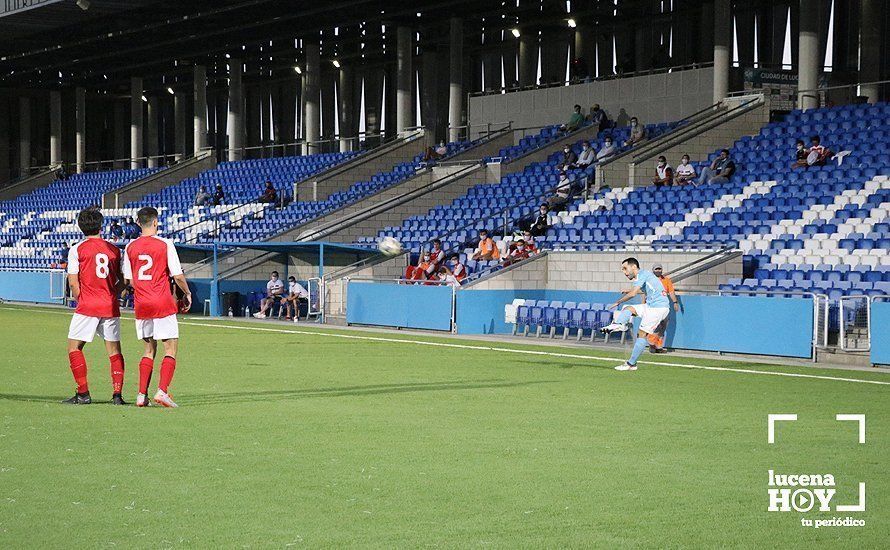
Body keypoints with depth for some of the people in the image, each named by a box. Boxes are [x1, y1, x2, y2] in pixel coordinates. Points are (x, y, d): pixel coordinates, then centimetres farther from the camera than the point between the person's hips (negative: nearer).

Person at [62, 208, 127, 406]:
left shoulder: (77, 249, -2)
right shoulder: (113, 249, 8)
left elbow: (73, 282, -4)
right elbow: (122, 281, 9)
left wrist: (80, 300, 9)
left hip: (87, 307, -3)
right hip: (111, 306, 3)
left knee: (74, 346, 6)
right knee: (114, 349, 8)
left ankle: (83, 393, -1)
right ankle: (117, 394, 0)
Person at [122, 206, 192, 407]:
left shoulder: (130, 247, 5)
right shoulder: (165, 244, -7)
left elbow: (128, 280, 9)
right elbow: (178, 276, -7)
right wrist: (187, 294, 10)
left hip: (141, 305, 5)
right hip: (163, 304, -5)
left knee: (149, 349, 15)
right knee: (171, 347, 2)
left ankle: (142, 394, 8)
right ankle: (162, 390, -13)